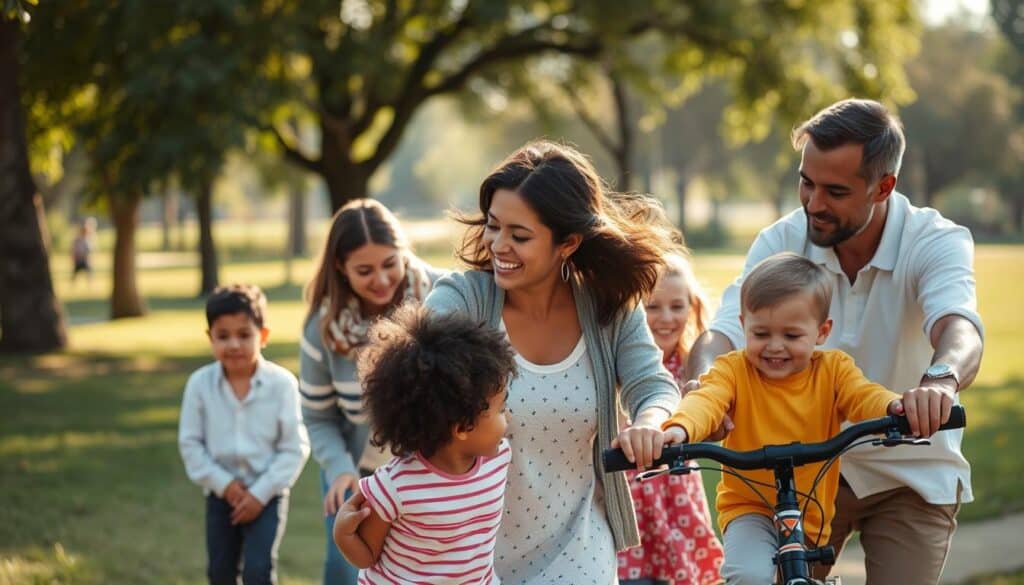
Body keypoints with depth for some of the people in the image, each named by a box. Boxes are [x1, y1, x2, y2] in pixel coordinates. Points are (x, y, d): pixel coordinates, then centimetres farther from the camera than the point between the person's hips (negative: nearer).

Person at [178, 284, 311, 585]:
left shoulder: (282, 383, -15)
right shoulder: (200, 383, -9)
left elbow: (295, 447, -12)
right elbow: (190, 442, -3)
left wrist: (261, 492, -15)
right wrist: (222, 482, -11)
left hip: (267, 494, -3)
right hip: (221, 494, 3)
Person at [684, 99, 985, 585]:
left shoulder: (937, 242, -17)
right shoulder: (781, 241, -11)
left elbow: (958, 327, -37)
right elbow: (724, 331, -22)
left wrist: (940, 380, -61)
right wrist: (701, 384, -46)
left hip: (910, 475, -1)